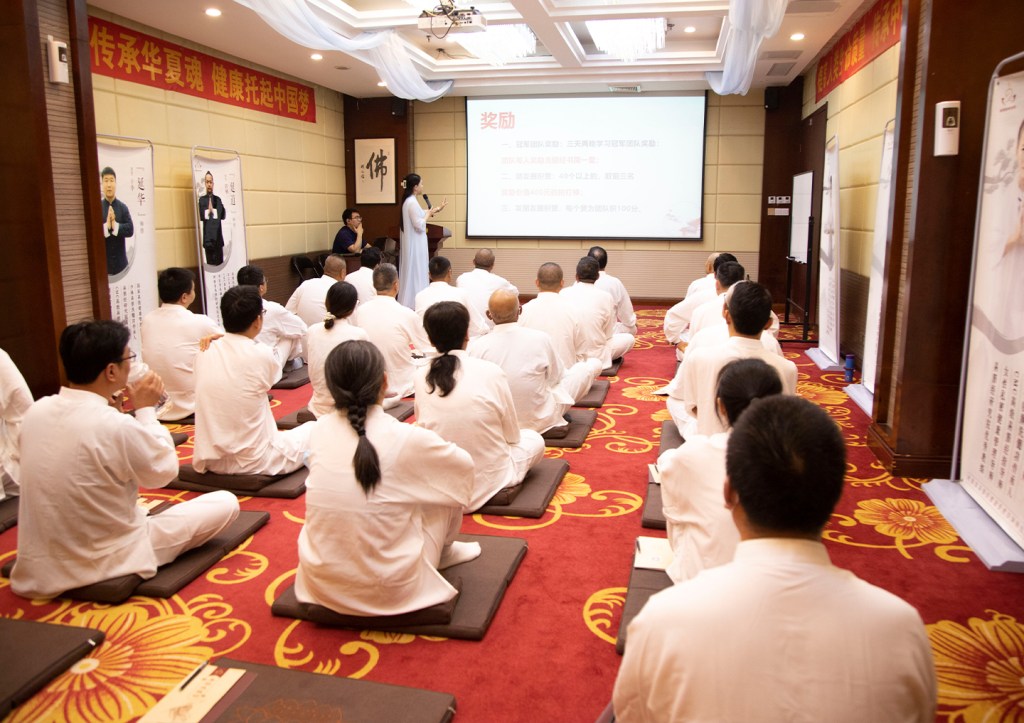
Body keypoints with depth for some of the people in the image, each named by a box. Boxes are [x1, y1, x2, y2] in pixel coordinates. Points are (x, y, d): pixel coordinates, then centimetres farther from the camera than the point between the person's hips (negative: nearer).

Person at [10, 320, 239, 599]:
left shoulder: (36, 411, -7)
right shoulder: (118, 426, -29)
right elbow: (164, 471, -11)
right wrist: (146, 409, -4)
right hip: (105, 563, -7)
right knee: (226, 503, -1)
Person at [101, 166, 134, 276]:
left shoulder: (123, 207, 3)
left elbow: (130, 230, -6)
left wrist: (116, 226, -20)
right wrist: (106, 226, -22)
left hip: (120, 260, 1)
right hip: (103, 260, -1)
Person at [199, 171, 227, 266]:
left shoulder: (218, 199, 13)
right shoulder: (201, 199, 5)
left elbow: (223, 215, 5)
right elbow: (200, 216, -5)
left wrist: (213, 212, -10)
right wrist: (207, 212, -21)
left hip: (218, 236, 2)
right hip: (207, 236, -2)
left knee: (220, 261, 2)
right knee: (210, 262, -3)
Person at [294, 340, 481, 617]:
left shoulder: (320, 430, -4)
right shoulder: (406, 438, -17)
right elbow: (464, 465, 2)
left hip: (320, 583, 5)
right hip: (388, 593, -4)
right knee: (445, 484, 10)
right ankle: (444, 553, 35)